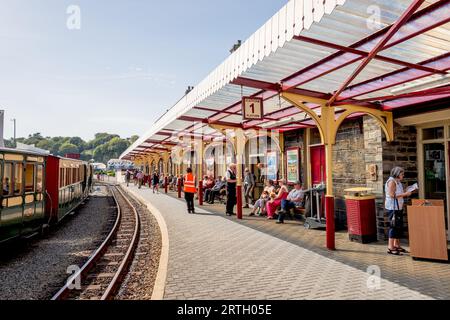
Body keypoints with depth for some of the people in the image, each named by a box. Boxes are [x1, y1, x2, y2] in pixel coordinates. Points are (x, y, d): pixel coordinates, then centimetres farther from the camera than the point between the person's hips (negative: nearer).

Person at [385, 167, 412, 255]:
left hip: (398, 207, 10)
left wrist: (406, 193, 6)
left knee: (399, 226, 13)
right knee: (394, 226, -8)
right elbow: (392, 195, -21)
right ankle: (390, 248, -3)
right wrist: (405, 194, -18)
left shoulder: (398, 182, 16)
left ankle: (396, 245, 24)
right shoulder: (391, 181, -14)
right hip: (392, 208, -10)